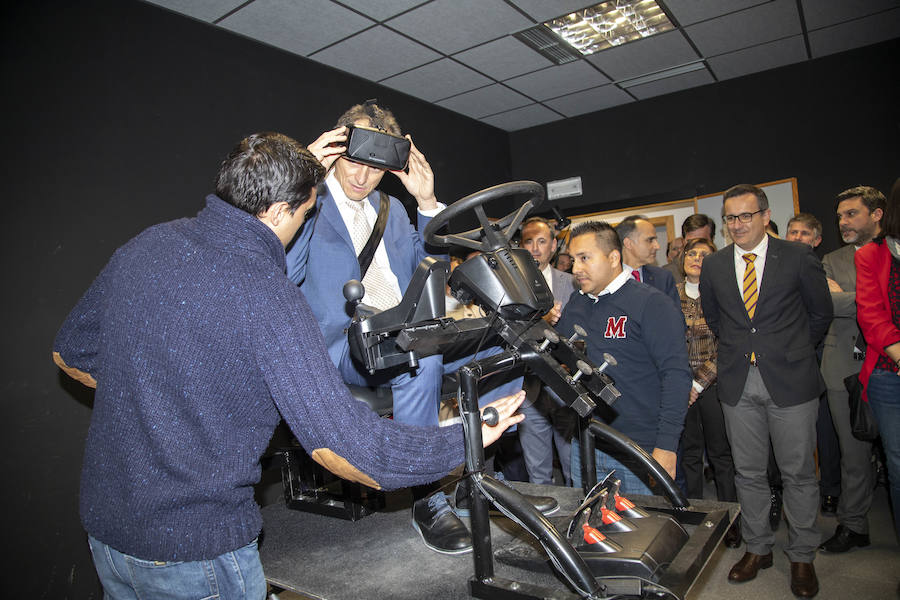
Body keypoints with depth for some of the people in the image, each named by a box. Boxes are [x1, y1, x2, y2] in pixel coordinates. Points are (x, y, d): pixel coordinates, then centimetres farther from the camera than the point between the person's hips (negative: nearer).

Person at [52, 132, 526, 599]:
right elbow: (340, 443, -30)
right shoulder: (268, 300, -27)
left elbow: (70, 353, 8)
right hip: (192, 548, -7)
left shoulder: (144, 245, -4)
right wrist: (466, 440, -21)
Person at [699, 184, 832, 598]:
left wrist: (793, 351, 10)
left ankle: (802, 556, 25)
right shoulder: (713, 265, 5)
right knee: (748, 471, 12)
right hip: (738, 382, 3)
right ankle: (757, 548, 29)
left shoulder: (798, 257, -3)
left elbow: (821, 312, 7)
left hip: (790, 381, -2)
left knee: (798, 472, 7)